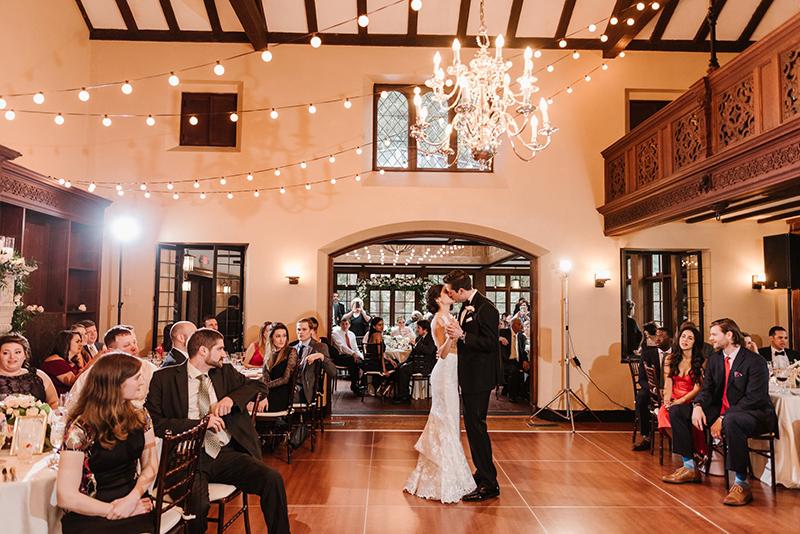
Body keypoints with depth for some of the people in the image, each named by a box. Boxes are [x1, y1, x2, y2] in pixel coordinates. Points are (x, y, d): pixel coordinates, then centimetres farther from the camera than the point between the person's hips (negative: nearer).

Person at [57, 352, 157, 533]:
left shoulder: (140, 417, 4)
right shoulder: (80, 429, -12)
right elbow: (66, 497, -13)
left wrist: (133, 498, -8)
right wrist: (113, 510, -9)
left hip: (134, 505, 4)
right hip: (90, 518, -4)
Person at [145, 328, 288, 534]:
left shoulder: (226, 372, 17)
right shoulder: (164, 378, 3)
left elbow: (259, 385, 17)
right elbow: (155, 423, -5)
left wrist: (232, 398, -1)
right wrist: (199, 423, -14)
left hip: (226, 453, 4)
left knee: (273, 479, -22)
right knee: (197, 502, -34)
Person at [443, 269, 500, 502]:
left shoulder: (485, 308, -17)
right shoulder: (466, 307, 11)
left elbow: (490, 343, -22)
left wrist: (462, 336, -23)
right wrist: (455, 333, 5)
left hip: (479, 377, -10)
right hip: (469, 376, 10)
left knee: (476, 426, -6)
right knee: (472, 425, 17)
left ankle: (489, 484, 4)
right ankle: (482, 473, 31)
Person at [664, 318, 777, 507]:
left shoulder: (755, 362, -14)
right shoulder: (714, 359, 9)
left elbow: (754, 398, -21)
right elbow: (707, 389, 8)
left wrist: (723, 419, -27)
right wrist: (698, 406, -16)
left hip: (754, 414, -8)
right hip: (721, 411, 8)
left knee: (731, 421, -43)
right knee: (677, 411, -2)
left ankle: (741, 484, -30)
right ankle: (690, 468, 4)